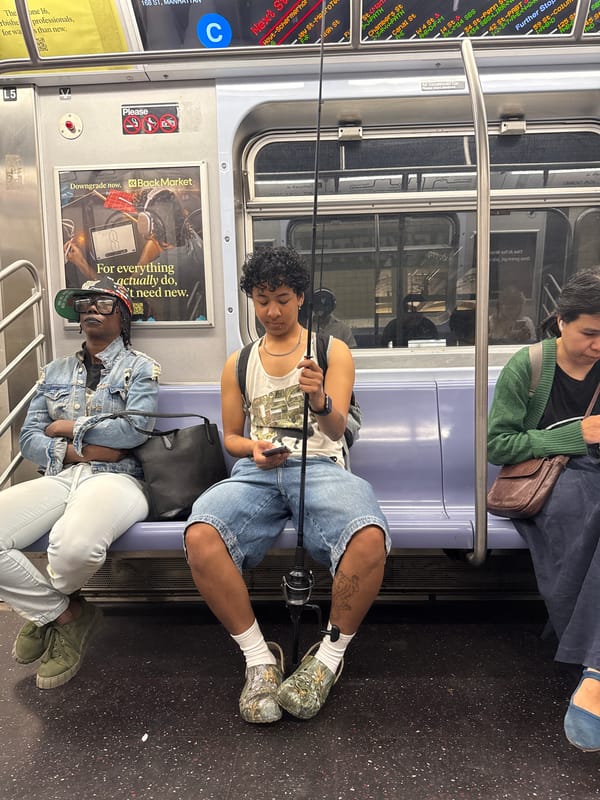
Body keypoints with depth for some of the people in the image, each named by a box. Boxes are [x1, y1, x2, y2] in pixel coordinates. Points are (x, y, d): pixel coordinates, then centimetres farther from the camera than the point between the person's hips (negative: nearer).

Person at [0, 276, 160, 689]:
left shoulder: (140, 367, 8)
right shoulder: (56, 371, 21)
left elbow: (136, 428, -9)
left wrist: (68, 428, -1)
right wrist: (76, 450, -7)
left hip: (115, 477, -4)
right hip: (58, 478, 5)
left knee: (74, 546, -38)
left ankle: (46, 608, 6)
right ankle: (63, 612, 1)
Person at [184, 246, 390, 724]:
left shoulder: (332, 350, 11)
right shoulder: (238, 363, 20)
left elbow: (337, 427, -3)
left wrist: (320, 402, -27)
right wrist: (254, 448, -2)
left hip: (320, 465, -2)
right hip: (256, 471, 2)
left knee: (370, 538, -35)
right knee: (200, 537, -31)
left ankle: (329, 657, -8)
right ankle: (259, 658, -10)